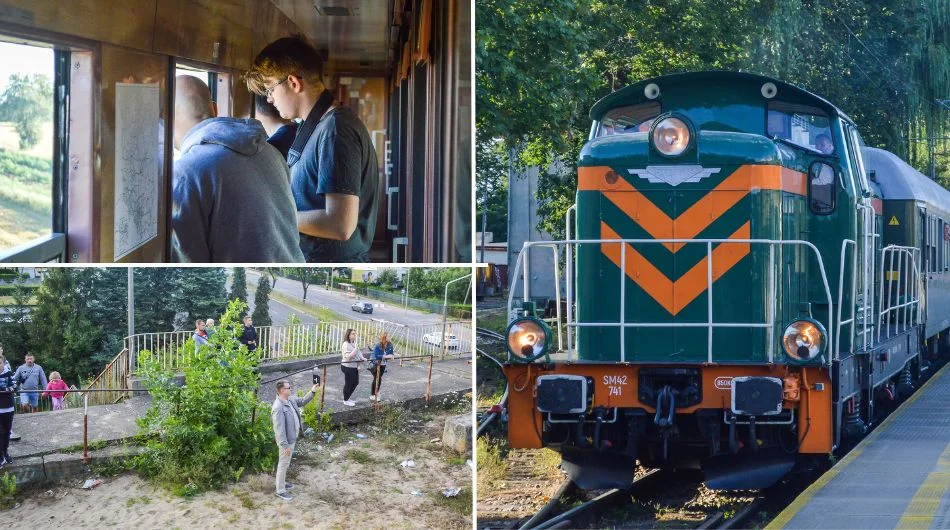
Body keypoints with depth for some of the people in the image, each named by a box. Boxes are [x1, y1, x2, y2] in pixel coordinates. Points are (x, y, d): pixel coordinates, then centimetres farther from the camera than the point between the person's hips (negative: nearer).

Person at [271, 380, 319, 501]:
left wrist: (312, 392, -2)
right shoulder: (278, 408, -31)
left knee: (286, 462, 25)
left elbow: (302, 401, 16)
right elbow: (279, 429, -29)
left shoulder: (290, 400, -2)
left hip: (292, 438, 9)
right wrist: (285, 445, -26)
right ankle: (280, 490, 19)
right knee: (283, 464, 6)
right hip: (286, 441, -9)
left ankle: (282, 482, 43)